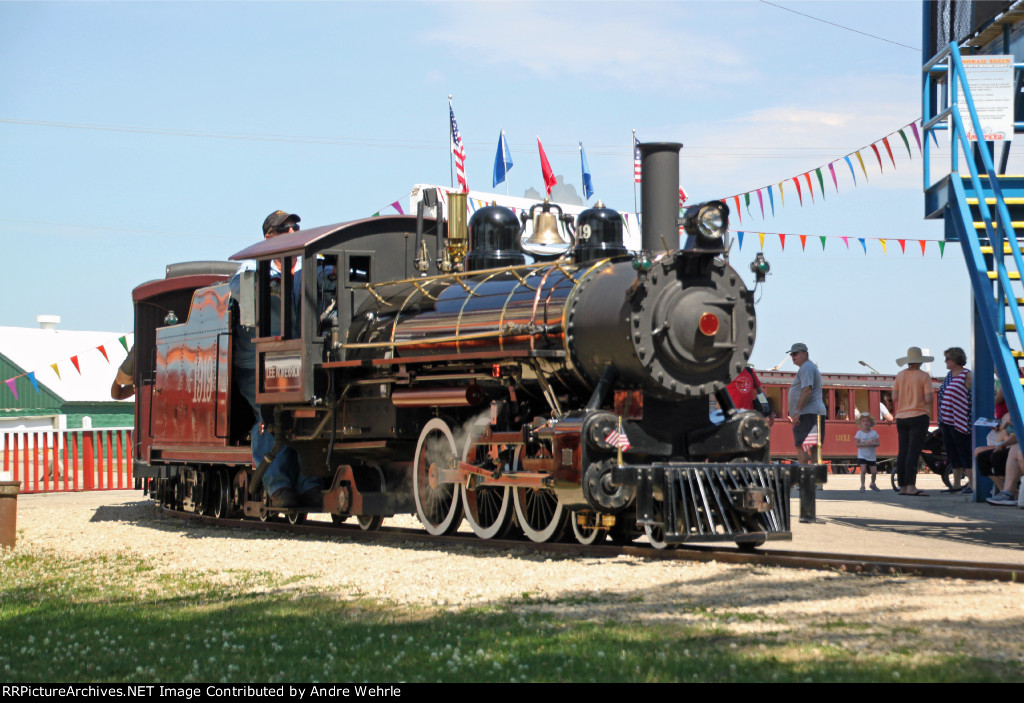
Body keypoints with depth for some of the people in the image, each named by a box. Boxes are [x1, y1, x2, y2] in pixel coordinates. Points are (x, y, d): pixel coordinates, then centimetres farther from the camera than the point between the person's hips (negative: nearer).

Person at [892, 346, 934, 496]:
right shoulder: (924, 376, -6)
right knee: (913, 452, -9)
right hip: (918, 416, -5)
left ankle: (902, 486, 11)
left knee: (902, 452, 8)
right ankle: (911, 486, -15)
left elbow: (894, 397, 2)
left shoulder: (900, 376, 6)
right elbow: (928, 399, -13)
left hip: (901, 418, 5)